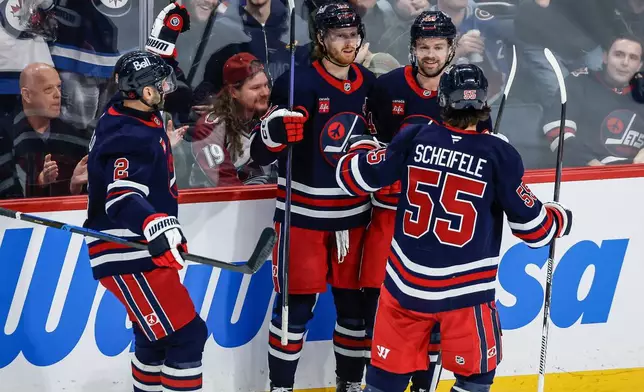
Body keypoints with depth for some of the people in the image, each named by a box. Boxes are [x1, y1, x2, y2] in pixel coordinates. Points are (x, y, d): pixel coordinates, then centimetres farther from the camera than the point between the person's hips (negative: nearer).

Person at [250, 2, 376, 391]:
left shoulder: (369, 84, 4)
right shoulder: (298, 82, -13)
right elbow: (261, 153, -16)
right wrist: (275, 132, -34)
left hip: (354, 212, 5)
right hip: (303, 212, -5)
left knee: (356, 299, 10)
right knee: (297, 302, -2)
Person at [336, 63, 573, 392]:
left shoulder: (414, 139, -4)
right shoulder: (500, 154, -9)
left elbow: (353, 177, 4)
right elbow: (534, 227, -3)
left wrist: (363, 147, 25)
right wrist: (561, 219, 19)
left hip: (406, 282, 3)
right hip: (465, 290, -3)